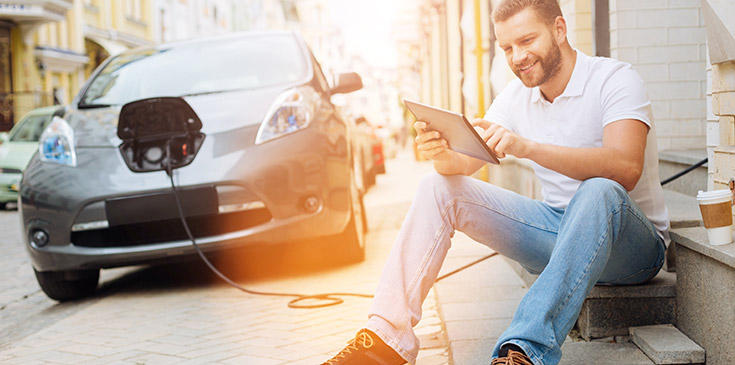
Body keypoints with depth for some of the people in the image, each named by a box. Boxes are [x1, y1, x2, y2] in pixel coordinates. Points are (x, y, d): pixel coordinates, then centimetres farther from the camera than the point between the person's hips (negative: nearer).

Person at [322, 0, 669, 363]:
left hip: (634, 247, -5)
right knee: (438, 187, -7)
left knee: (599, 192, -40)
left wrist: (526, 147, -42)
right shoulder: (517, 95, 5)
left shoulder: (614, 78, -14)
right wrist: (443, 155, -28)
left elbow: (626, 168, -32)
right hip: (557, 232, 6)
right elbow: (465, 162, -2)